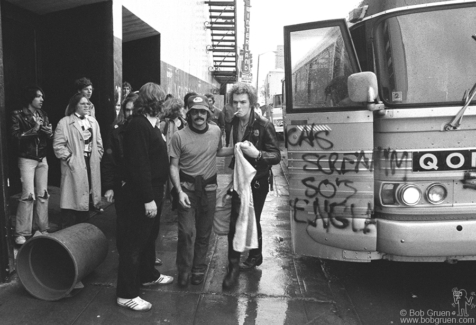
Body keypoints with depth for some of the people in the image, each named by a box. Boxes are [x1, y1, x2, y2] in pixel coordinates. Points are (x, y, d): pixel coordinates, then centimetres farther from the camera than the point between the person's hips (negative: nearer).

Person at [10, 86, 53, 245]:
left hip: (42, 159, 5)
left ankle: (42, 228, 17)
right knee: (28, 195, -9)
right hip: (27, 159, -5)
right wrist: (33, 129, -22)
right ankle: (21, 233, 1)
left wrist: (49, 132, -10)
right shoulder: (18, 115, -5)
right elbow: (15, 136, -14)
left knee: (43, 194, 6)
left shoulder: (43, 114, 9)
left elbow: (49, 137, 12)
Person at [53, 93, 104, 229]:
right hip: (74, 166, -6)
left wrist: (97, 157, 6)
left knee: (87, 196, 13)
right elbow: (58, 145, -10)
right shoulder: (65, 122, -7)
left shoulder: (93, 121, 12)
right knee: (72, 198, -3)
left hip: (91, 164, 6)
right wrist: (69, 158, -13)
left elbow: (98, 143, 15)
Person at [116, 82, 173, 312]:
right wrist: (148, 198, -26)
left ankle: (148, 275, 41)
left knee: (149, 236, 23)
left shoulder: (149, 124, 12)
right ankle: (127, 294, 9)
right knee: (134, 241, -2)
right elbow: (138, 165, -26)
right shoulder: (138, 125, -20)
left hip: (153, 190, 10)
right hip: (141, 194, -10)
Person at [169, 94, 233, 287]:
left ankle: (199, 268, 29)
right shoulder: (180, 137, -10)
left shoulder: (216, 131, 0)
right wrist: (179, 191, -15)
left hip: (209, 188, 3)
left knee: (204, 232, 11)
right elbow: (174, 166, -6)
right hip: (187, 188, -3)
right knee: (186, 231, -7)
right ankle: (184, 270, 14)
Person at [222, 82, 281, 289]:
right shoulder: (233, 123, 2)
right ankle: (233, 266, 15)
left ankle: (255, 256, 28)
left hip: (257, 181, -4)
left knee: (253, 220, 7)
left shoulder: (264, 125, -13)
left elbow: (276, 156, -15)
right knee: (235, 222, 3)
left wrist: (257, 154, -30)